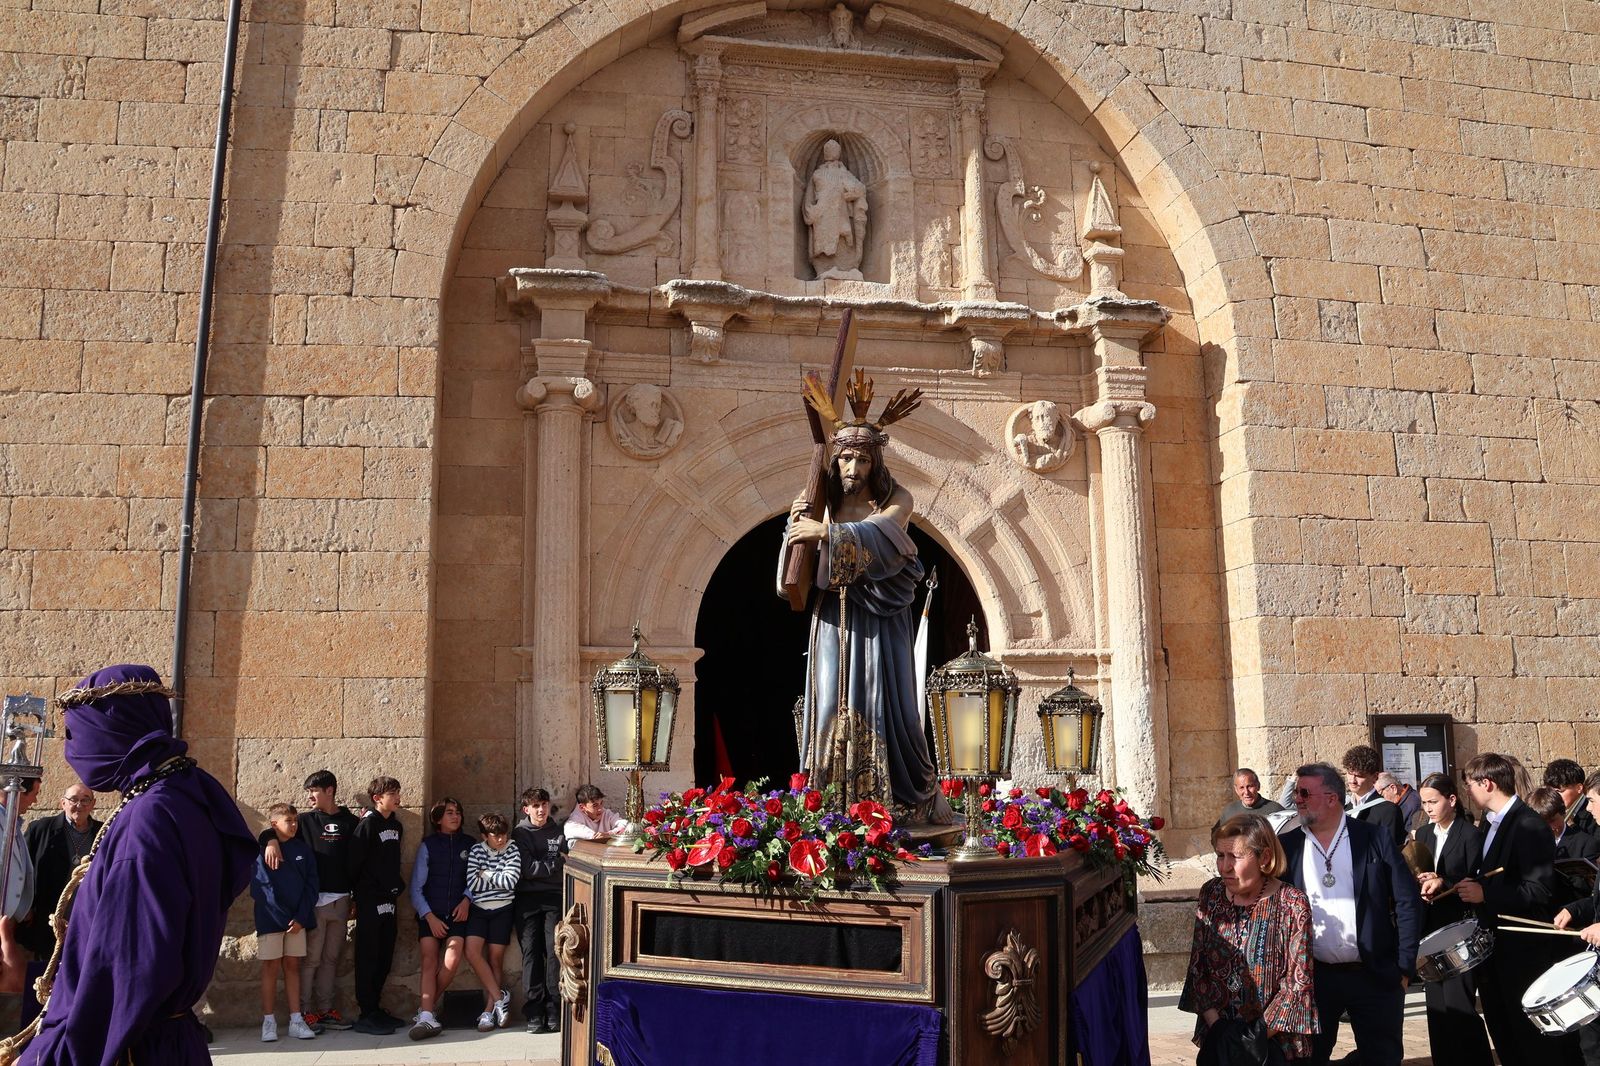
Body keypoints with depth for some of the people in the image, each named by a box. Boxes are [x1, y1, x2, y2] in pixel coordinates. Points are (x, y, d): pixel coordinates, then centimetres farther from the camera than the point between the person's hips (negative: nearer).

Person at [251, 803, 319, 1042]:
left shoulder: (303, 850, 6)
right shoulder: (263, 852, -5)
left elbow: (311, 885, 4)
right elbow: (261, 889, -11)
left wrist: (301, 917, -7)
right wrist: (285, 918, -13)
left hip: (297, 919, 3)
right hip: (271, 919, -3)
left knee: (292, 966, 6)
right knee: (271, 968, 3)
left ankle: (296, 1021, 7)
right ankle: (269, 1022, 9)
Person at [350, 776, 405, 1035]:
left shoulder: (396, 825, 13)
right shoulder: (368, 824, -11)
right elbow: (355, 861, -13)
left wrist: (397, 886, 12)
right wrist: (357, 896, -10)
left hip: (388, 900, 7)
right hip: (370, 901, -7)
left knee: (384, 958, 11)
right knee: (368, 958, -3)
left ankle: (376, 1009, 20)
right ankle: (367, 1016, 2)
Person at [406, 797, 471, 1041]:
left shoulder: (469, 844, 10)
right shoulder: (428, 844, 6)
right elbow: (416, 887, 4)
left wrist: (466, 900, -5)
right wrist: (429, 916, -5)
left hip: (457, 913, 0)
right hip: (430, 914, 0)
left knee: (451, 962, -18)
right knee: (429, 962, -15)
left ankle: (426, 1010, -1)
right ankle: (427, 1017, -19)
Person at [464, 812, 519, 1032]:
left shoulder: (512, 851, -1)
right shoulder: (476, 851, 1)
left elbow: (510, 882, -13)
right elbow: (472, 885, -8)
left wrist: (486, 875, -7)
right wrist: (498, 878, -7)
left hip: (502, 909, -1)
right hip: (479, 909, 1)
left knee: (495, 959, -1)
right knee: (472, 951, -17)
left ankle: (489, 1010, 5)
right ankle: (500, 997, -8)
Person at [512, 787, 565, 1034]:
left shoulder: (558, 832, 16)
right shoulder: (520, 833, 6)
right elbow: (527, 869, -5)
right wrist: (557, 863, -1)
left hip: (555, 898, 2)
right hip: (528, 899, -2)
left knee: (556, 952, -9)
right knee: (532, 954, -7)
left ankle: (554, 1012, -7)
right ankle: (534, 1014, -5)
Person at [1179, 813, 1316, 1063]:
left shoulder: (1291, 904, -16)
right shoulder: (1211, 893, -5)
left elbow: (1298, 983, -15)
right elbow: (1197, 965, -1)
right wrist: (1215, 1024, -10)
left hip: (1275, 1041, -3)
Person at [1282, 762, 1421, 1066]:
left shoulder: (1375, 838, -4)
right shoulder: (1287, 846, 2)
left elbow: (1408, 901, -3)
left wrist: (1404, 968, -6)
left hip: (1376, 976, -2)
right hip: (1312, 977, 2)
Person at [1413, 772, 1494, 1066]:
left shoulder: (1470, 835, -7)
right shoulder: (1423, 834, 11)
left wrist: (1443, 885, -22)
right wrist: (1420, 882, -7)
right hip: (1431, 928, 6)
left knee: (1459, 1005, -9)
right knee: (1436, 1005, 10)